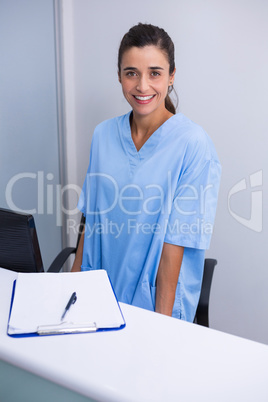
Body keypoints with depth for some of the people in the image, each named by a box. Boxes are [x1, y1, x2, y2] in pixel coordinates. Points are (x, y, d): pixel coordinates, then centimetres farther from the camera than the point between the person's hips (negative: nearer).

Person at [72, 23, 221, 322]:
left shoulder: (194, 145, -17)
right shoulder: (103, 134, -2)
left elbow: (176, 240, -18)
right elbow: (91, 219, 4)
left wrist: (161, 323, -16)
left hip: (156, 299, -4)